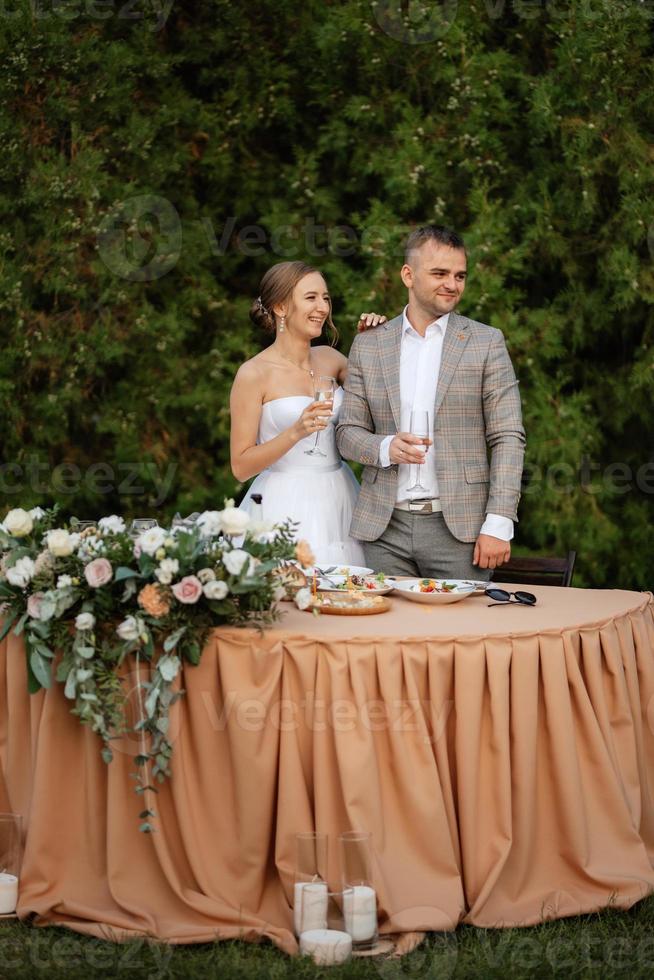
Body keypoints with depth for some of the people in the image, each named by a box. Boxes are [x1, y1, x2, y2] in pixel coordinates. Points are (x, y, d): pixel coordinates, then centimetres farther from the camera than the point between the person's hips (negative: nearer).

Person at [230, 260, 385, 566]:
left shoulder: (329, 359, 8)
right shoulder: (254, 373, -8)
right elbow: (240, 467, -8)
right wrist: (297, 432, -20)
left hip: (339, 501, 5)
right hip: (286, 509, -5)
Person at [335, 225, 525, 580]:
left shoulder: (486, 343, 3)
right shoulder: (368, 345, 9)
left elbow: (508, 438, -1)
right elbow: (348, 431, 10)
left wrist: (498, 524, -10)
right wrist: (385, 448, -13)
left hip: (458, 526, -2)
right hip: (384, 527, 2)